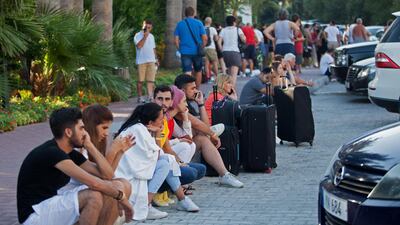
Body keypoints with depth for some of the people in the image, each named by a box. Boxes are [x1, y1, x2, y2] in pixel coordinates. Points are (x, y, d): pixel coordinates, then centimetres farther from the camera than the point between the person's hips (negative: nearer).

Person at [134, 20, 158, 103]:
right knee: (140, 80, -1)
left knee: (151, 79, -2)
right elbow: (139, 46, -17)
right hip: (141, 61, -5)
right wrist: (145, 36, -17)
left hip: (151, 61, 5)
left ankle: (150, 96, -3)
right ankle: (140, 97, 5)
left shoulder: (151, 36, 18)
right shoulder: (138, 35, -2)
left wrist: (156, 59, 19)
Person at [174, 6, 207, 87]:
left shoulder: (180, 24, 4)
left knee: (187, 73, -7)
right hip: (197, 52, 0)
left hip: (185, 52, 0)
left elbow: (176, 40, 1)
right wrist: (201, 47, 9)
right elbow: (205, 38, -5)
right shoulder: (198, 23, 0)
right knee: (198, 71, 18)